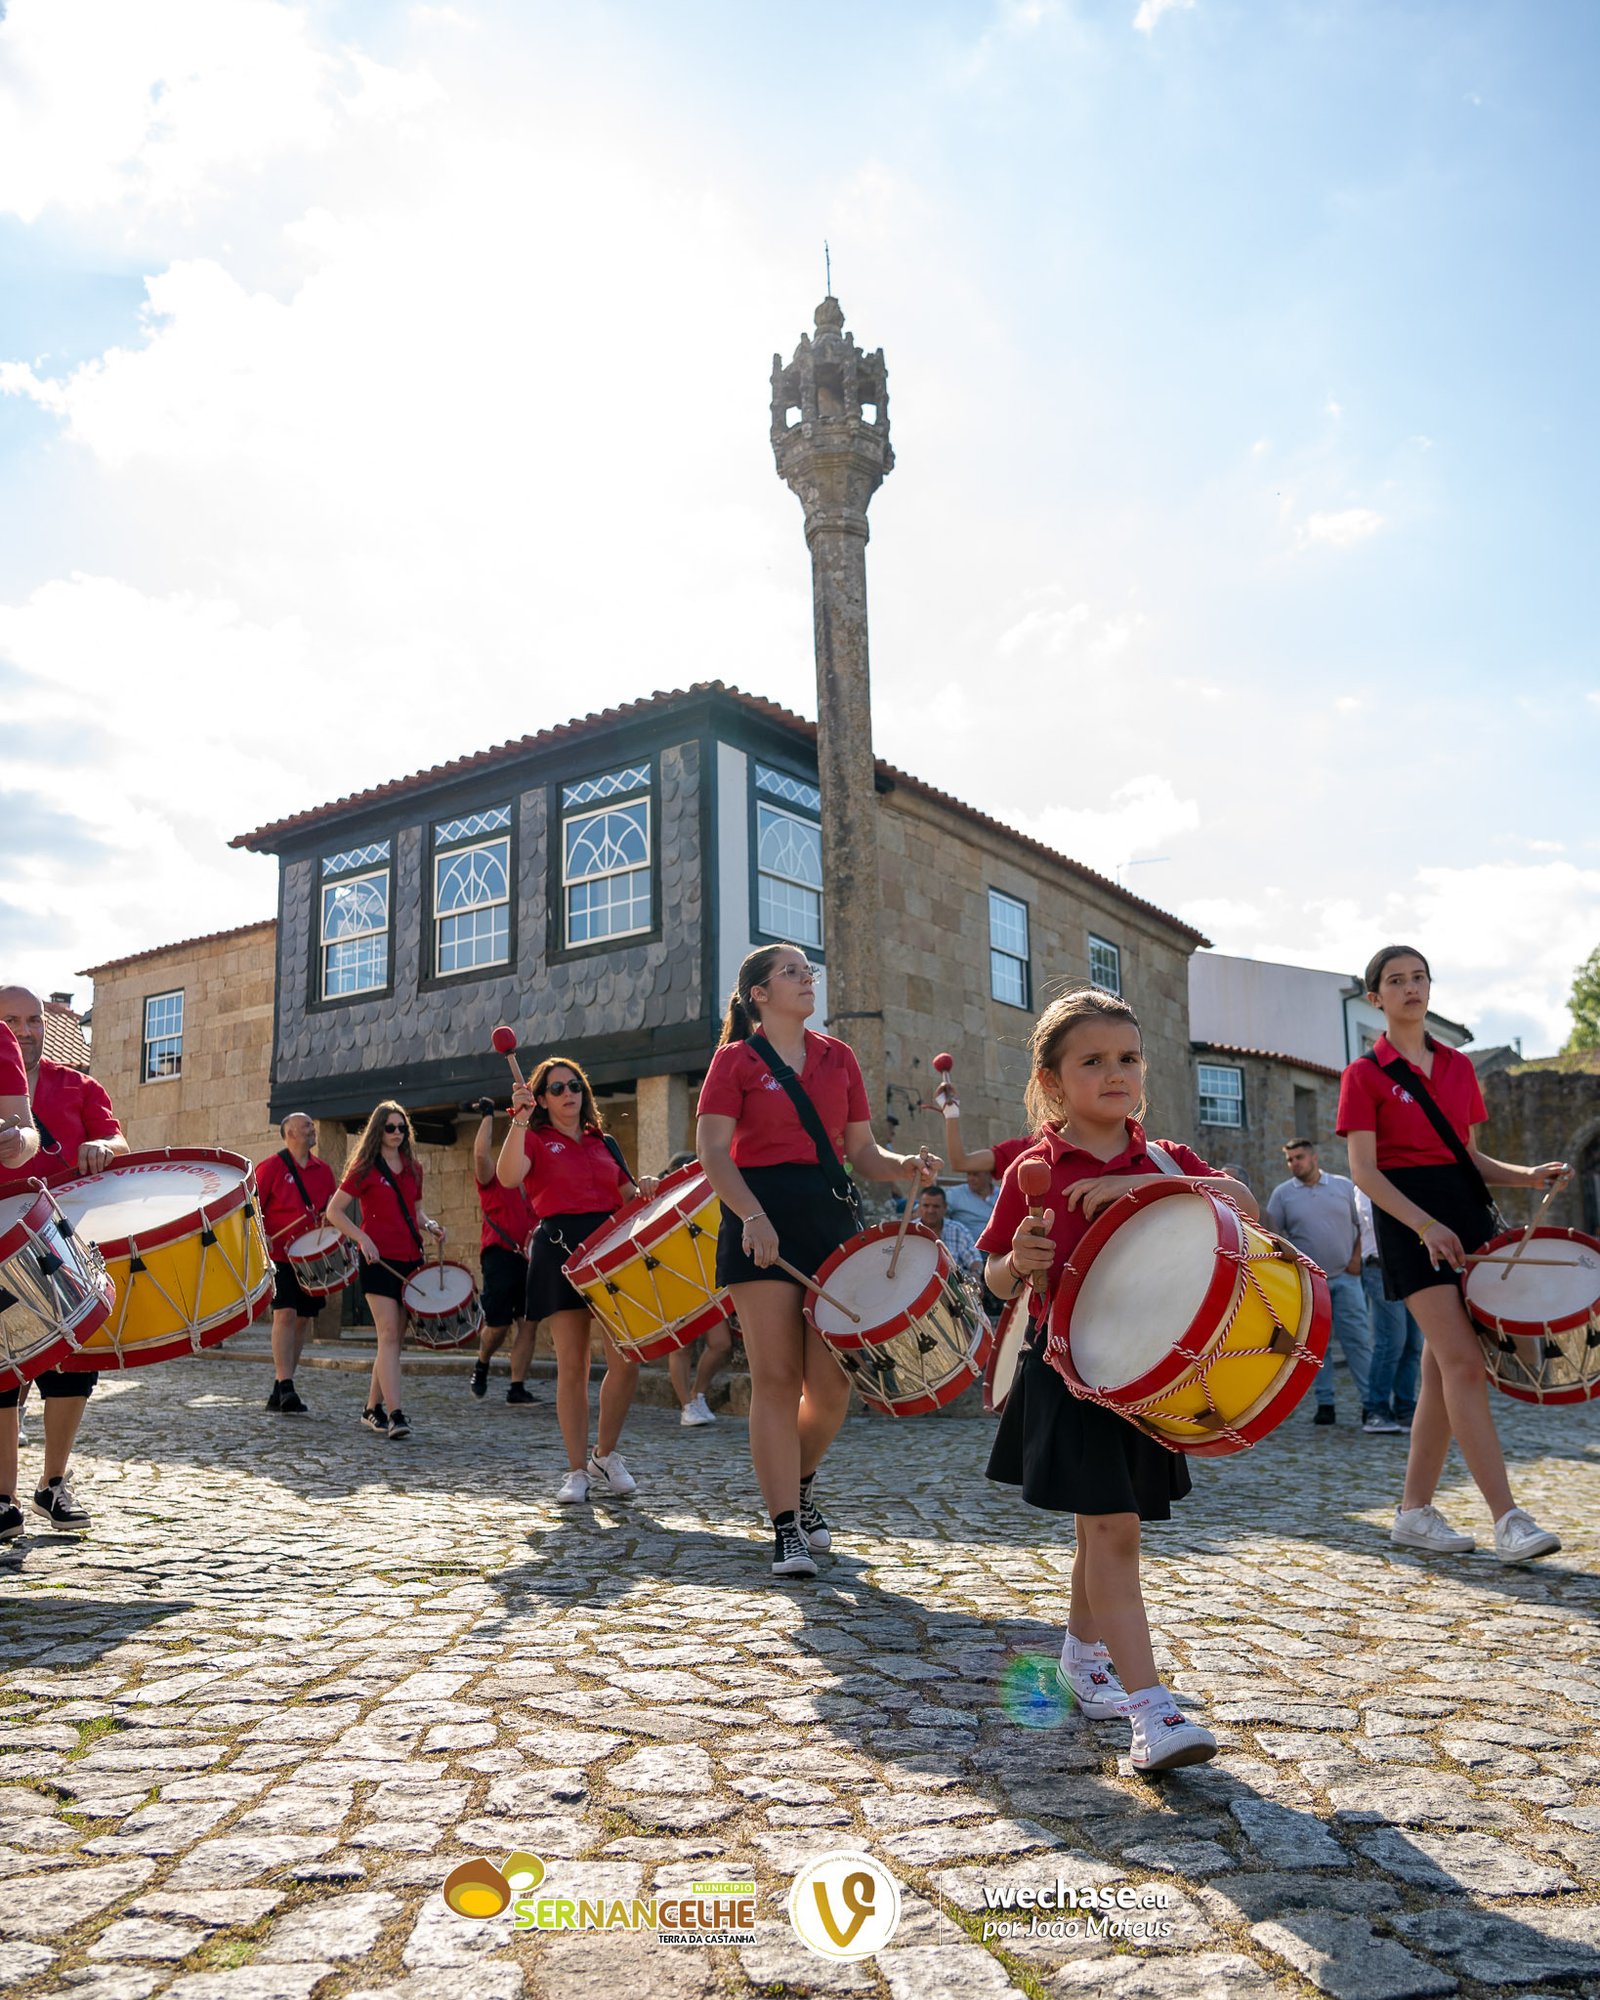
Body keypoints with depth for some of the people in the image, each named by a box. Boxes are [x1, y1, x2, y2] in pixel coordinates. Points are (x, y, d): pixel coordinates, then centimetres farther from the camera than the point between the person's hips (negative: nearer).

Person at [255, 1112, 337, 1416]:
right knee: (285, 1314, -17)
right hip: (279, 1255, -6)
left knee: (303, 1319, 8)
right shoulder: (271, 1166, -3)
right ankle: (286, 1390, -18)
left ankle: (279, 1393, 18)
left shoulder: (323, 1170, 12)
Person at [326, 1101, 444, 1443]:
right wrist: (362, 1238, -15)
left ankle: (373, 1408, 22)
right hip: (379, 1260, -6)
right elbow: (334, 1211, -3)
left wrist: (429, 1225, 4)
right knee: (389, 1334, -14)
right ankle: (394, 1415, -18)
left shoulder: (413, 1168, 14)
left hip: (409, 1260, 6)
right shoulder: (365, 1168, -2)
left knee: (394, 1337, 9)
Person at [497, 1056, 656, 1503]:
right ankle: (577, 1471, 9)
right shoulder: (535, 1140, 7)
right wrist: (519, 1119, -20)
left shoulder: (604, 1143, 21)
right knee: (572, 1365, -2)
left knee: (626, 1360, -6)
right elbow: (508, 1176, -14)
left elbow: (628, 1198, 21)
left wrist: (645, 1191, 0)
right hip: (560, 1249, -3)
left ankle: (605, 1454, 15)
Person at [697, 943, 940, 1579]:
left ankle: (799, 1486, 29)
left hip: (832, 1216, 4)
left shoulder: (839, 1058, 15)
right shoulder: (736, 1059, 4)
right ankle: (786, 1529, 5)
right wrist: (752, 1216, -20)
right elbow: (713, 1153, -6)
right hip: (763, 1220, -3)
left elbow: (862, 1153, 15)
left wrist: (906, 1165, -6)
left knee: (832, 1382, 1)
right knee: (776, 1378, -5)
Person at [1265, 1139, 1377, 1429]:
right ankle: (1325, 1404, 9)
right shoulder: (1282, 1193, 4)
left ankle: (1369, 1402, 0)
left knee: (1358, 1340, -3)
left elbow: (1362, 1223, 9)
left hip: (1345, 1276, 0)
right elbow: (1272, 1236, 4)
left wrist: (1356, 1257, -2)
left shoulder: (1344, 1186, 6)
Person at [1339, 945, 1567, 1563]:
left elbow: (1470, 1155, 18)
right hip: (1408, 1217, -6)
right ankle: (1508, 1519, -12)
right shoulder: (1365, 1075, -2)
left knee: (1442, 1369, 5)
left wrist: (1526, 1175, -1)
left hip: (1467, 1208, 6)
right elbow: (1364, 1170, -9)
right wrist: (1426, 1224, -20)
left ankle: (1414, 1511, 14)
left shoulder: (1458, 1066, 15)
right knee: (1464, 1363, -14)